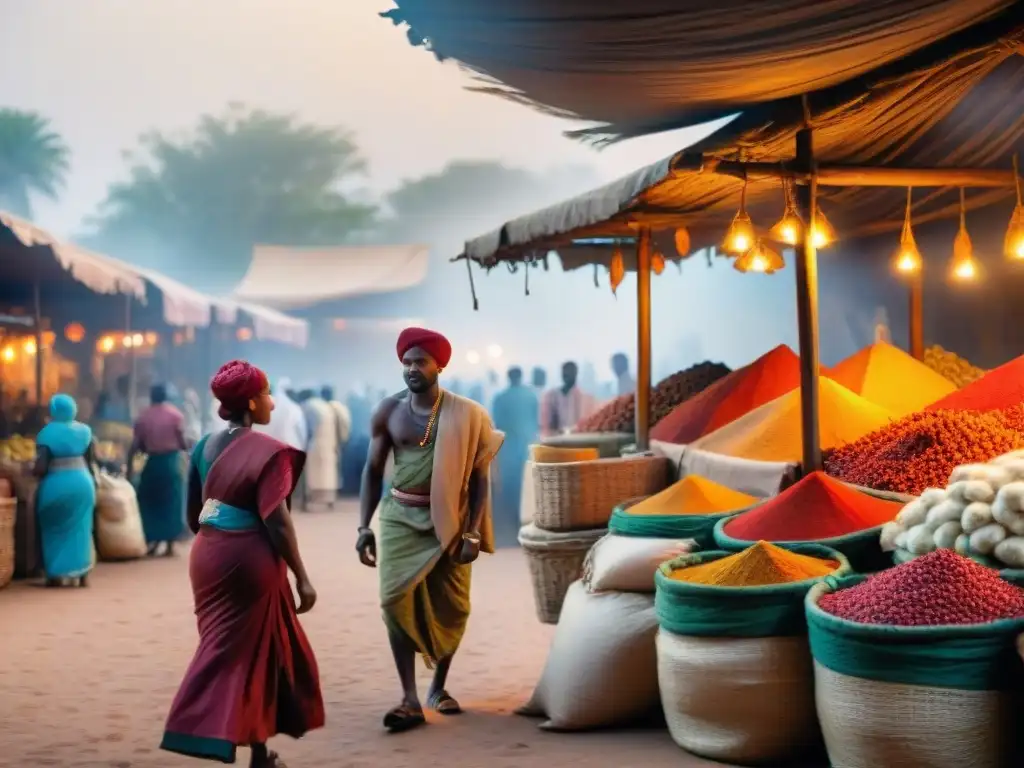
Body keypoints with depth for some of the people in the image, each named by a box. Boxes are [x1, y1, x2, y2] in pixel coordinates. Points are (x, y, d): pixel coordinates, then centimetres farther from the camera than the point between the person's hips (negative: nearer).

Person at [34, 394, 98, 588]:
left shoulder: (46, 433, -11)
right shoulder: (84, 430, 4)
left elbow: (41, 467, -13)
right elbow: (91, 461, 6)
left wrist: (32, 473, 7)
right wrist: (93, 481, 19)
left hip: (56, 486, -4)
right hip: (82, 482, 4)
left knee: (55, 529, 10)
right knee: (80, 529, 12)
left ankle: (57, 575, 9)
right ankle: (82, 575, 11)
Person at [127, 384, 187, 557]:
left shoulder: (143, 417, 1)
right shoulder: (175, 414, -3)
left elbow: (135, 445, -2)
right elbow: (181, 442, -7)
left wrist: (130, 468, 3)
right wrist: (188, 447, 15)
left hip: (152, 463, 1)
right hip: (171, 462, -1)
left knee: (150, 502, 13)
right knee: (171, 503, 3)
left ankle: (154, 541, 11)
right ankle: (169, 545, 0)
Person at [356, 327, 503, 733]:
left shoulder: (466, 415, -6)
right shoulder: (388, 411, 0)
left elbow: (479, 477, -4)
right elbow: (373, 470, 7)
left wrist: (473, 533, -9)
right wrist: (364, 526, 1)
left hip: (448, 520, -1)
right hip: (400, 517, 1)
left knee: (450, 606, 5)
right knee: (397, 600, -12)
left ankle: (439, 686, 26)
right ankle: (410, 699, -12)